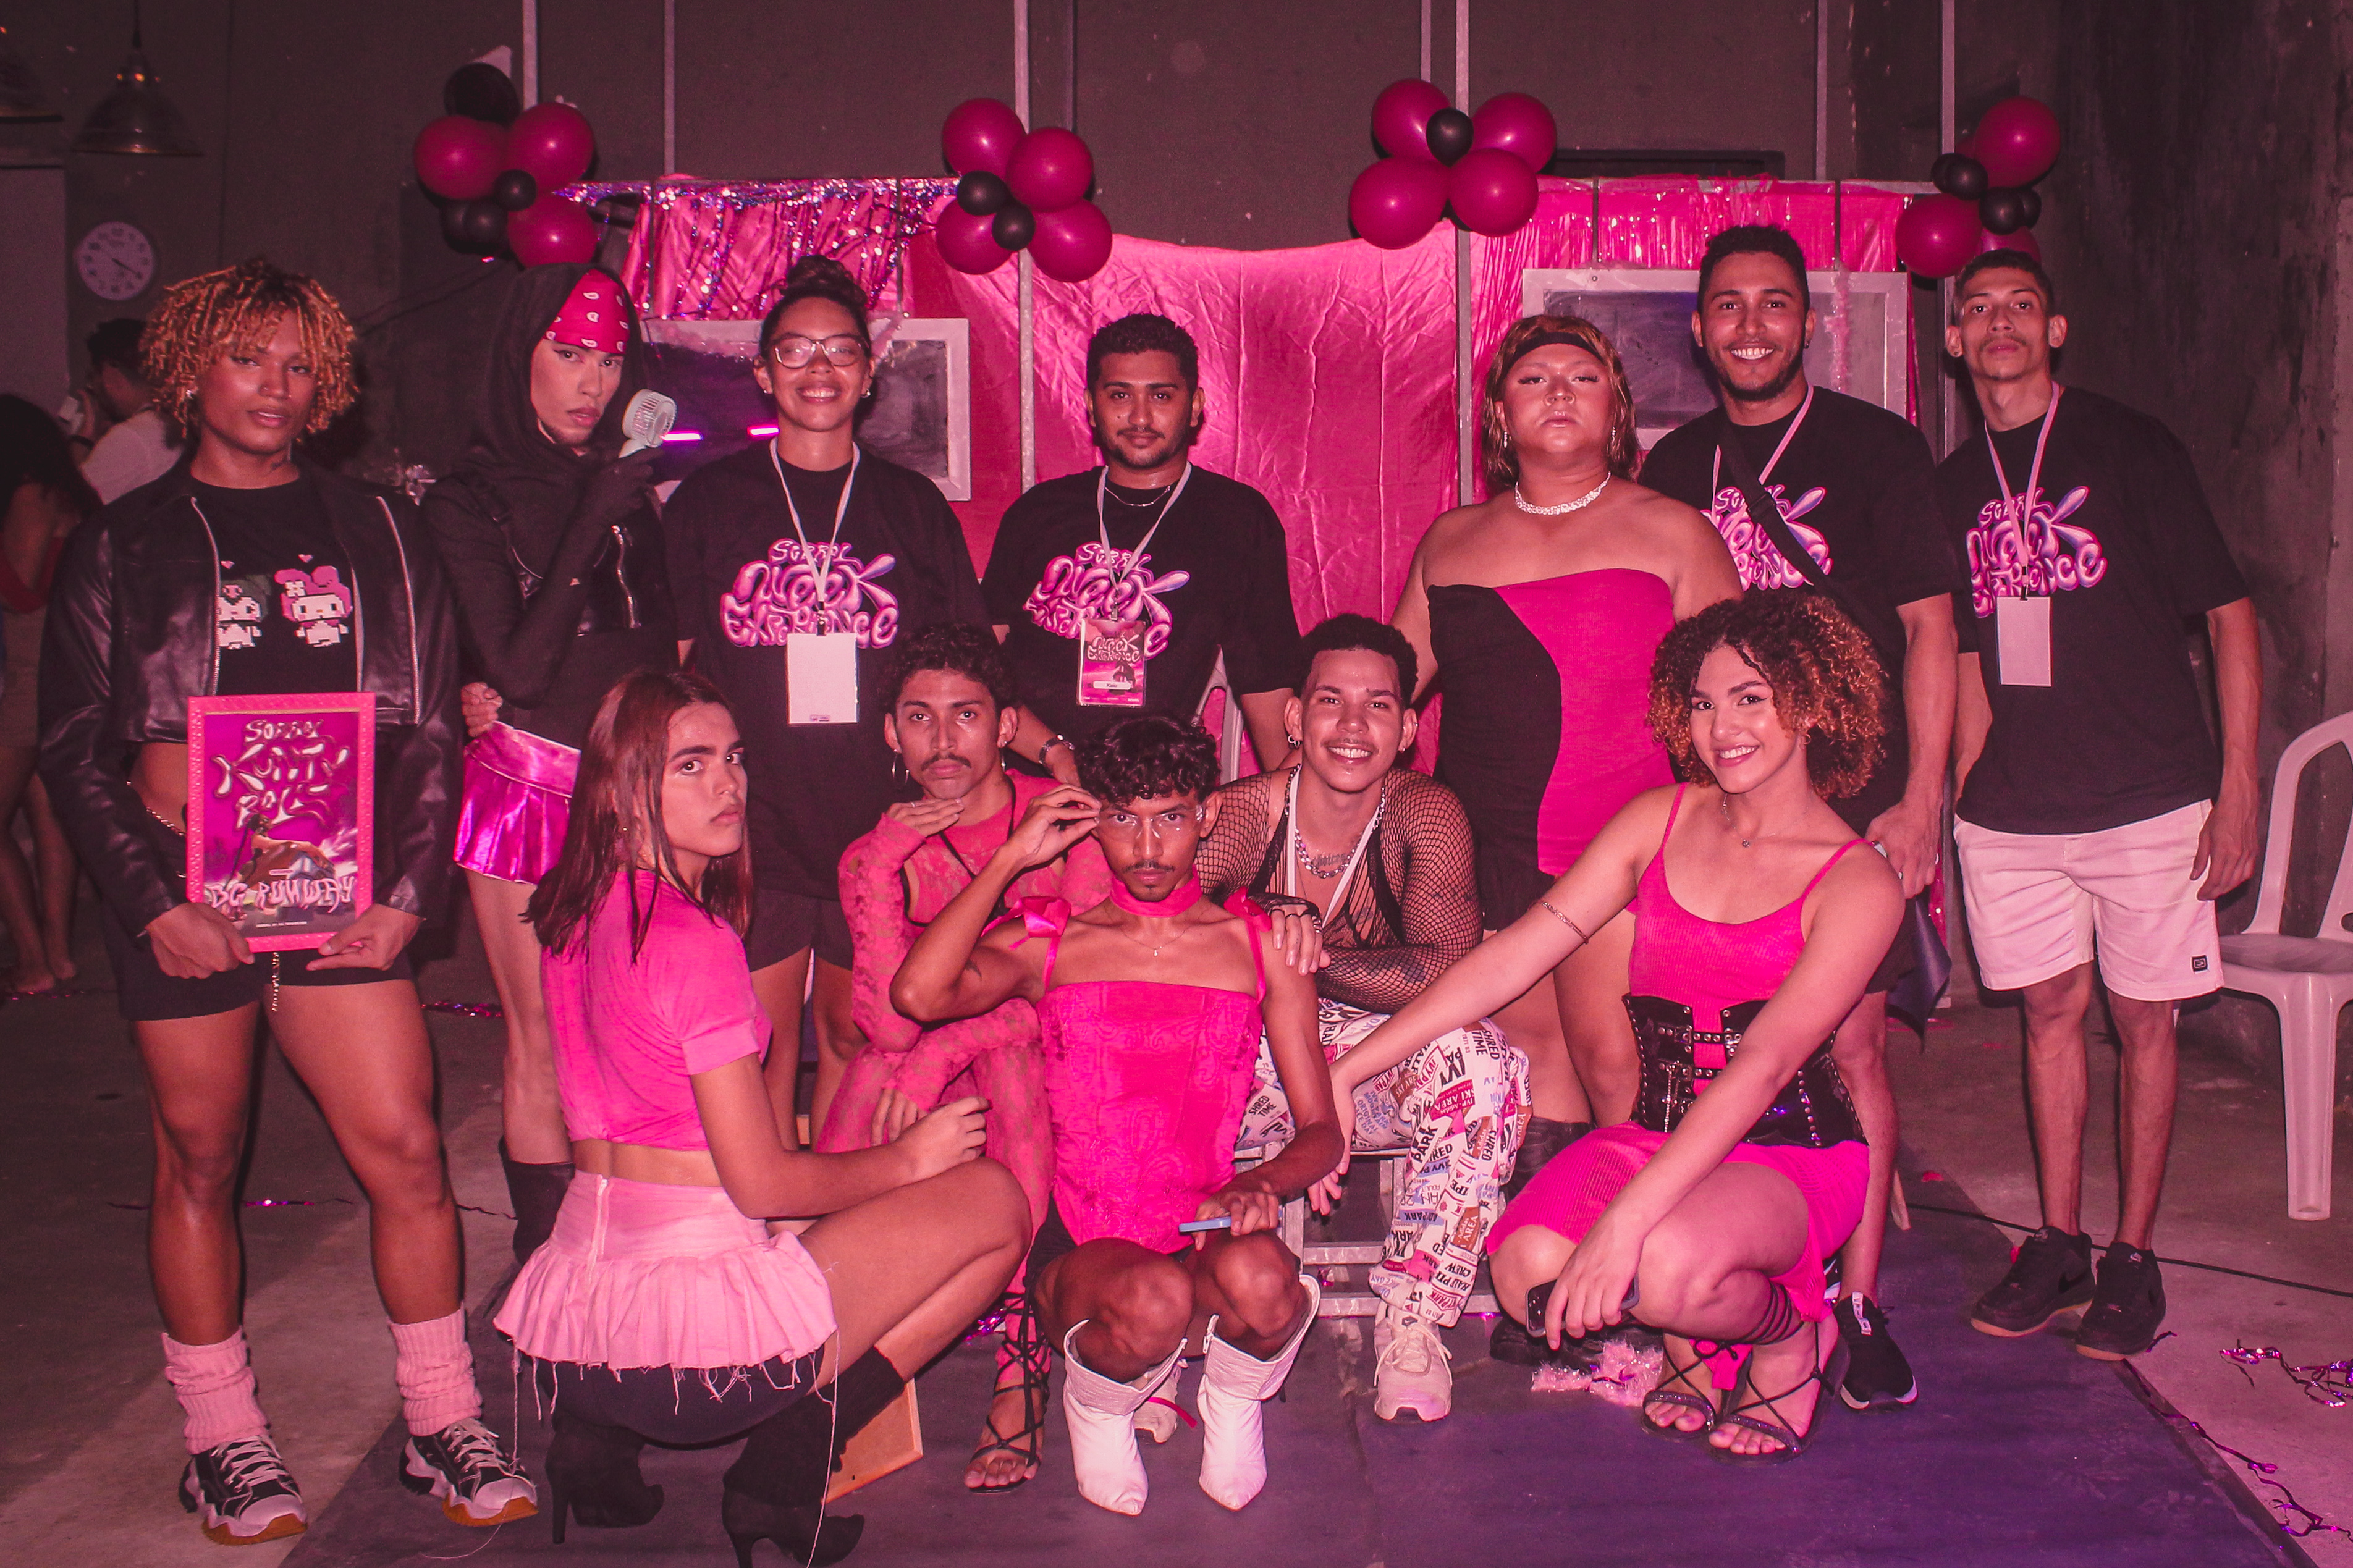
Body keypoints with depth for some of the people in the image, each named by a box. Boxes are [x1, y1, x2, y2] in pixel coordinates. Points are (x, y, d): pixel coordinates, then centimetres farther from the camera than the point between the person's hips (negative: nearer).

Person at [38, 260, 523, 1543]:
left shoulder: (375, 535, 10)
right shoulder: (121, 547, 6)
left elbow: (431, 729, 9)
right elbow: (72, 749, 3)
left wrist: (409, 888, -2)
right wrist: (153, 901, -9)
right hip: (184, 898, -1)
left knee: (405, 1148, -4)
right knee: (199, 1162, 7)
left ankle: (443, 1426, 11)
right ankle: (221, 1439, 22)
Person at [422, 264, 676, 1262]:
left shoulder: (627, 488, 12)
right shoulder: (468, 502, -1)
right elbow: (518, 664, -13)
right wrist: (593, 517, -16)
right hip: (530, 793, -4)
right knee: (545, 1048, 1)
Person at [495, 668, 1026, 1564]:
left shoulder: (578, 913, 8)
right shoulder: (696, 939, -17)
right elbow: (763, 1181, -15)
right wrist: (907, 1158, 2)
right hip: (687, 1315, -8)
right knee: (993, 1202, 3)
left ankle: (598, 1434, 15)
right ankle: (781, 1475, 0)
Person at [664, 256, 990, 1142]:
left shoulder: (913, 506, 9)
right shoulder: (708, 502, 7)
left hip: (881, 830, 1)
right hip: (748, 831, -1)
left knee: (855, 1039, 8)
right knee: (760, 1046, 1)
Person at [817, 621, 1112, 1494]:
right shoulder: (878, 857, -2)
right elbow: (891, 1022, -17)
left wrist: (944, 1049, -28)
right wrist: (879, 869, -28)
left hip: (1055, 1073, -2)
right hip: (939, 1096, 3)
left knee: (1009, 1058, -34)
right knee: (874, 1065, -27)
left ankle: (1024, 1370, -30)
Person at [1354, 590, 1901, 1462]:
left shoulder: (1857, 885, -9)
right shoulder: (1659, 823, 4)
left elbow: (1764, 1064, -23)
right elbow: (1510, 959, 1)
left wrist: (1629, 1218, -34)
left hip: (1790, 1159, -4)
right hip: (1654, 1137, 4)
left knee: (1666, 1267, -35)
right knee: (1527, 1271, -25)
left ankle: (1791, 1335, 3)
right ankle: (1694, 1335, 9)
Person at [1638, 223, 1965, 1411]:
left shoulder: (1875, 447, 1)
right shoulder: (1674, 466, 12)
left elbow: (1928, 628, -1)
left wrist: (1919, 799, -8)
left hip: (1851, 792, -3)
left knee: (1850, 1044, -5)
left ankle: (1859, 1303, 4)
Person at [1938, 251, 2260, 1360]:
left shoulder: (2129, 447, -2)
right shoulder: (1954, 486, 10)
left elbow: (2230, 611, -3)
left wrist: (2238, 788, -9)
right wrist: (1962, 796, 11)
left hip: (2149, 800, -3)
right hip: (2012, 809, 4)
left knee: (2143, 1020, 4)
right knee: (2051, 1009, 9)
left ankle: (2133, 1259, 15)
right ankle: (2057, 1246, 19)